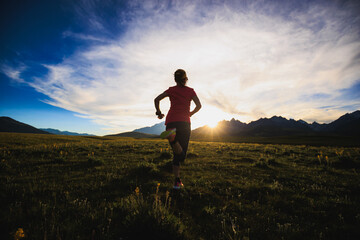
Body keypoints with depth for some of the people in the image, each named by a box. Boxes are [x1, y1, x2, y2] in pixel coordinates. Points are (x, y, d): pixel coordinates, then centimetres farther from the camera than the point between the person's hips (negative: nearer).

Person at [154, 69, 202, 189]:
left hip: (170, 122, 2)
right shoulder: (190, 90, 15)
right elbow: (199, 105, 5)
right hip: (184, 123, -2)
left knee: (177, 154, 10)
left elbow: (157, 99, 5)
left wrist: (159, 113, 18)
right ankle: (172, 137, -41)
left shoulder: (171, 90, 16)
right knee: (181, 155, -8)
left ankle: (177, 181, -2)